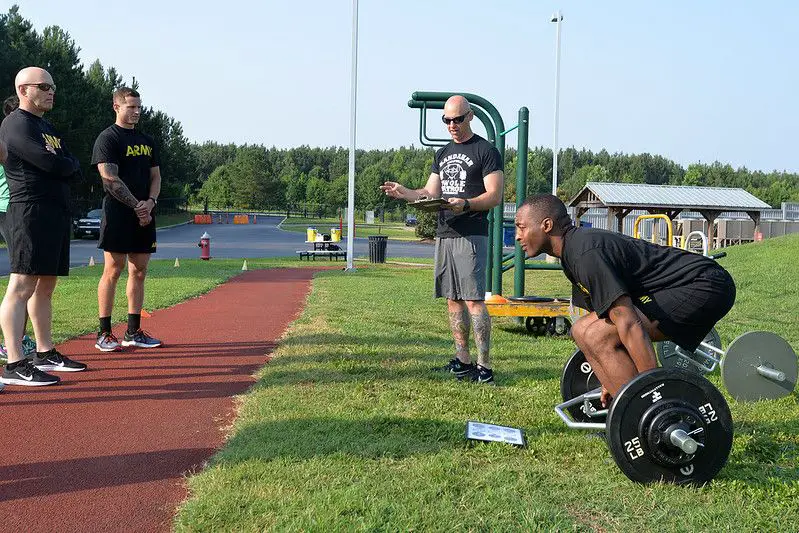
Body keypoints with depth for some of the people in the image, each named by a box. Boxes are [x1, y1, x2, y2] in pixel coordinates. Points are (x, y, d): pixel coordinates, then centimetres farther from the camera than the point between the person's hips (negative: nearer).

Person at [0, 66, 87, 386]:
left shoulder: (47, 128, 23)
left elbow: (74, 170, 16)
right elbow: (50, 163, -18)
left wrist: (60, 165, -3)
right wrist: (68, 163, 2)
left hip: (57, 213, 10)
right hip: (30, 212, -10)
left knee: (45, 286, 13)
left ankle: (45, 353, 21)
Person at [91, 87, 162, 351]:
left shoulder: (147, 140, 19)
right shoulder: (107, 138, -4)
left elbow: (155, 176, 17)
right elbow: (111, 180, -12)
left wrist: (150, 202, -2)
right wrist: (137, 207, -14)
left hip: (144, 215, 7)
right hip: (118, 214, -7)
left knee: (139, 271, 7)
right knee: (113, 270, -6)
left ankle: (133, 332, 13)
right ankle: (104, 333, 0)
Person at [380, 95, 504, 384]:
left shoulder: (486, 151, -2)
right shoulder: (442, 154, 20)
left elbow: (495, 196, -9)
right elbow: (430, 193, 17)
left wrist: (466, 203, -26)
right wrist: (403, 192, -2)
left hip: (471, 236, -7)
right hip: (443, 235, 8)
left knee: (474, 300, -11)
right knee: (453, 299, 9)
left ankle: (484, 365, -8)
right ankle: (463, 359, 16)